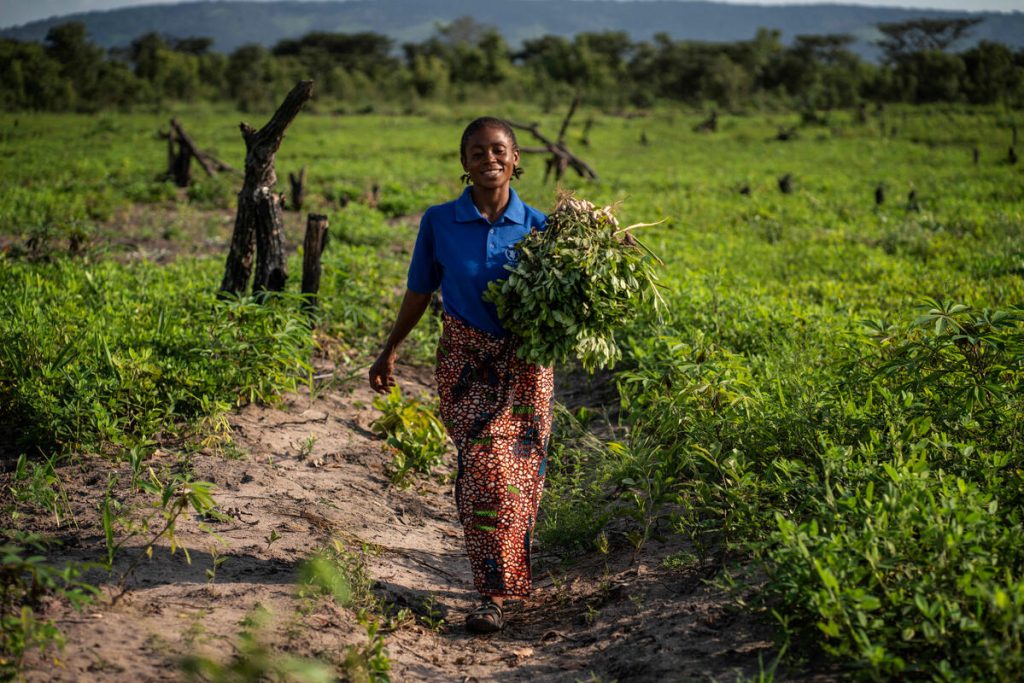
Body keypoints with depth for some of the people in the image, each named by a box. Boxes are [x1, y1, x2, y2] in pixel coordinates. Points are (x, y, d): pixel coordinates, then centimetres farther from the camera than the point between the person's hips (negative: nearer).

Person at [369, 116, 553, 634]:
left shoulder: (536, 226, -2)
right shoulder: (439, 222, -2)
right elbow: (419, 291, 9)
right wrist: (389, 352, 15)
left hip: (523, 360, 1)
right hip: (465, 359, -1)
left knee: (520, 469, 1)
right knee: (483, 466, -11)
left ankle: (498, 587, 20)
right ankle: (494, 591, -3)